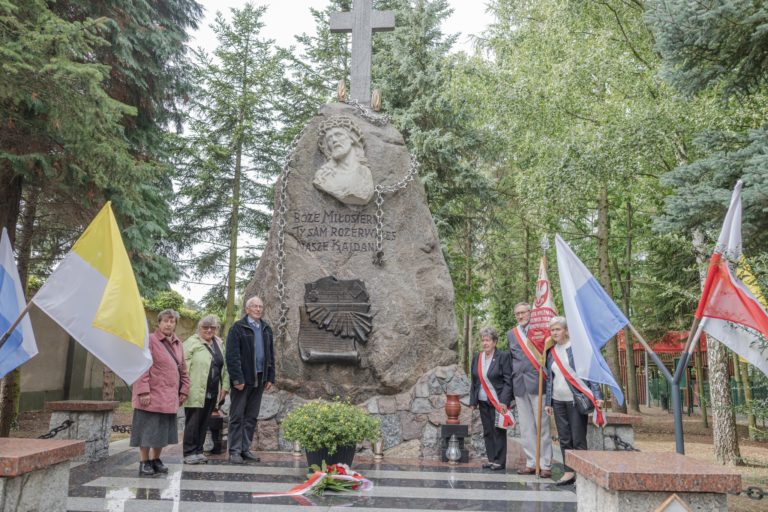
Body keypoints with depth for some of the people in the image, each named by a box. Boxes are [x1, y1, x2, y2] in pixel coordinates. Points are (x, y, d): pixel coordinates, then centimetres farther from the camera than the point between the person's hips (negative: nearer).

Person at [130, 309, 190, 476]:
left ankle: (155, 460, 25)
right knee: (148, 430, 1)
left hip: (169, 398, 6)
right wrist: (144, 391, -18)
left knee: (163, 430, 11)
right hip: (151, 396, -6)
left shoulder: (178, 344, 15)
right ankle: (144, 463, 13)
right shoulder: (149, 340, -6)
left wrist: (184, 390, 12)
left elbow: (182, 370, 19)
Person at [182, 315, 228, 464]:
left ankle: (199, 451, 20)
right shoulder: (191, 343, -4)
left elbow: (224, 366, 19)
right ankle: (189, 453, 8)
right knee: (192, 422, -1)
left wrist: (224, 387, 12)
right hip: (196, 392, -6)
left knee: (204, 423, 11)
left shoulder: (218, 343, 16)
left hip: (212, 393, 6)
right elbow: (184, 366, -10)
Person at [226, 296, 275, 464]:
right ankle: (235, 451, 9)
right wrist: (237, 378, -17)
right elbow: (232, 355, -11)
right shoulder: (238, 327, -6)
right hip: (243, 379, -6)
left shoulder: (266, 329, 13)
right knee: (237, 417, 2)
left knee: (251, 417, 11)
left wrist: (270, 377, 9)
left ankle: (245, 449, 19)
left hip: (259, 379, 6)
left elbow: (271, 355, 16)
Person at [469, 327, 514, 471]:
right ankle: (491, 459, 19)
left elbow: (508, 381, -10)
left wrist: (504, 401, -16)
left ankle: (499, 461, 8)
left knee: (498, 431, -2)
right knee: (487, 432, 9)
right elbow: (474, 381, 14)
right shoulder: (477, 357, 10)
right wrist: (473, 401, 10)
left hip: (497, 401, -6)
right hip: (483, 401, 6)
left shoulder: (503, 356, -8)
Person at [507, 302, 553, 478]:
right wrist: (513, 381, 12)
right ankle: (531, 463, 17)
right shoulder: (511, 334, 15)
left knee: (542, 425, -3)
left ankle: (545, 465, 5)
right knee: (526, 427, 9)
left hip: (536, 382, -4)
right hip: (519, 384, 5)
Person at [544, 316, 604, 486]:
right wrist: (548, 402, 13)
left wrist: (597, 395, -14)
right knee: (564, 439, 9)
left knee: (578, 439, -2)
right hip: (558, 401, 6)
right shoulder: (551, 352, 10)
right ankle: (569, 472, 16)